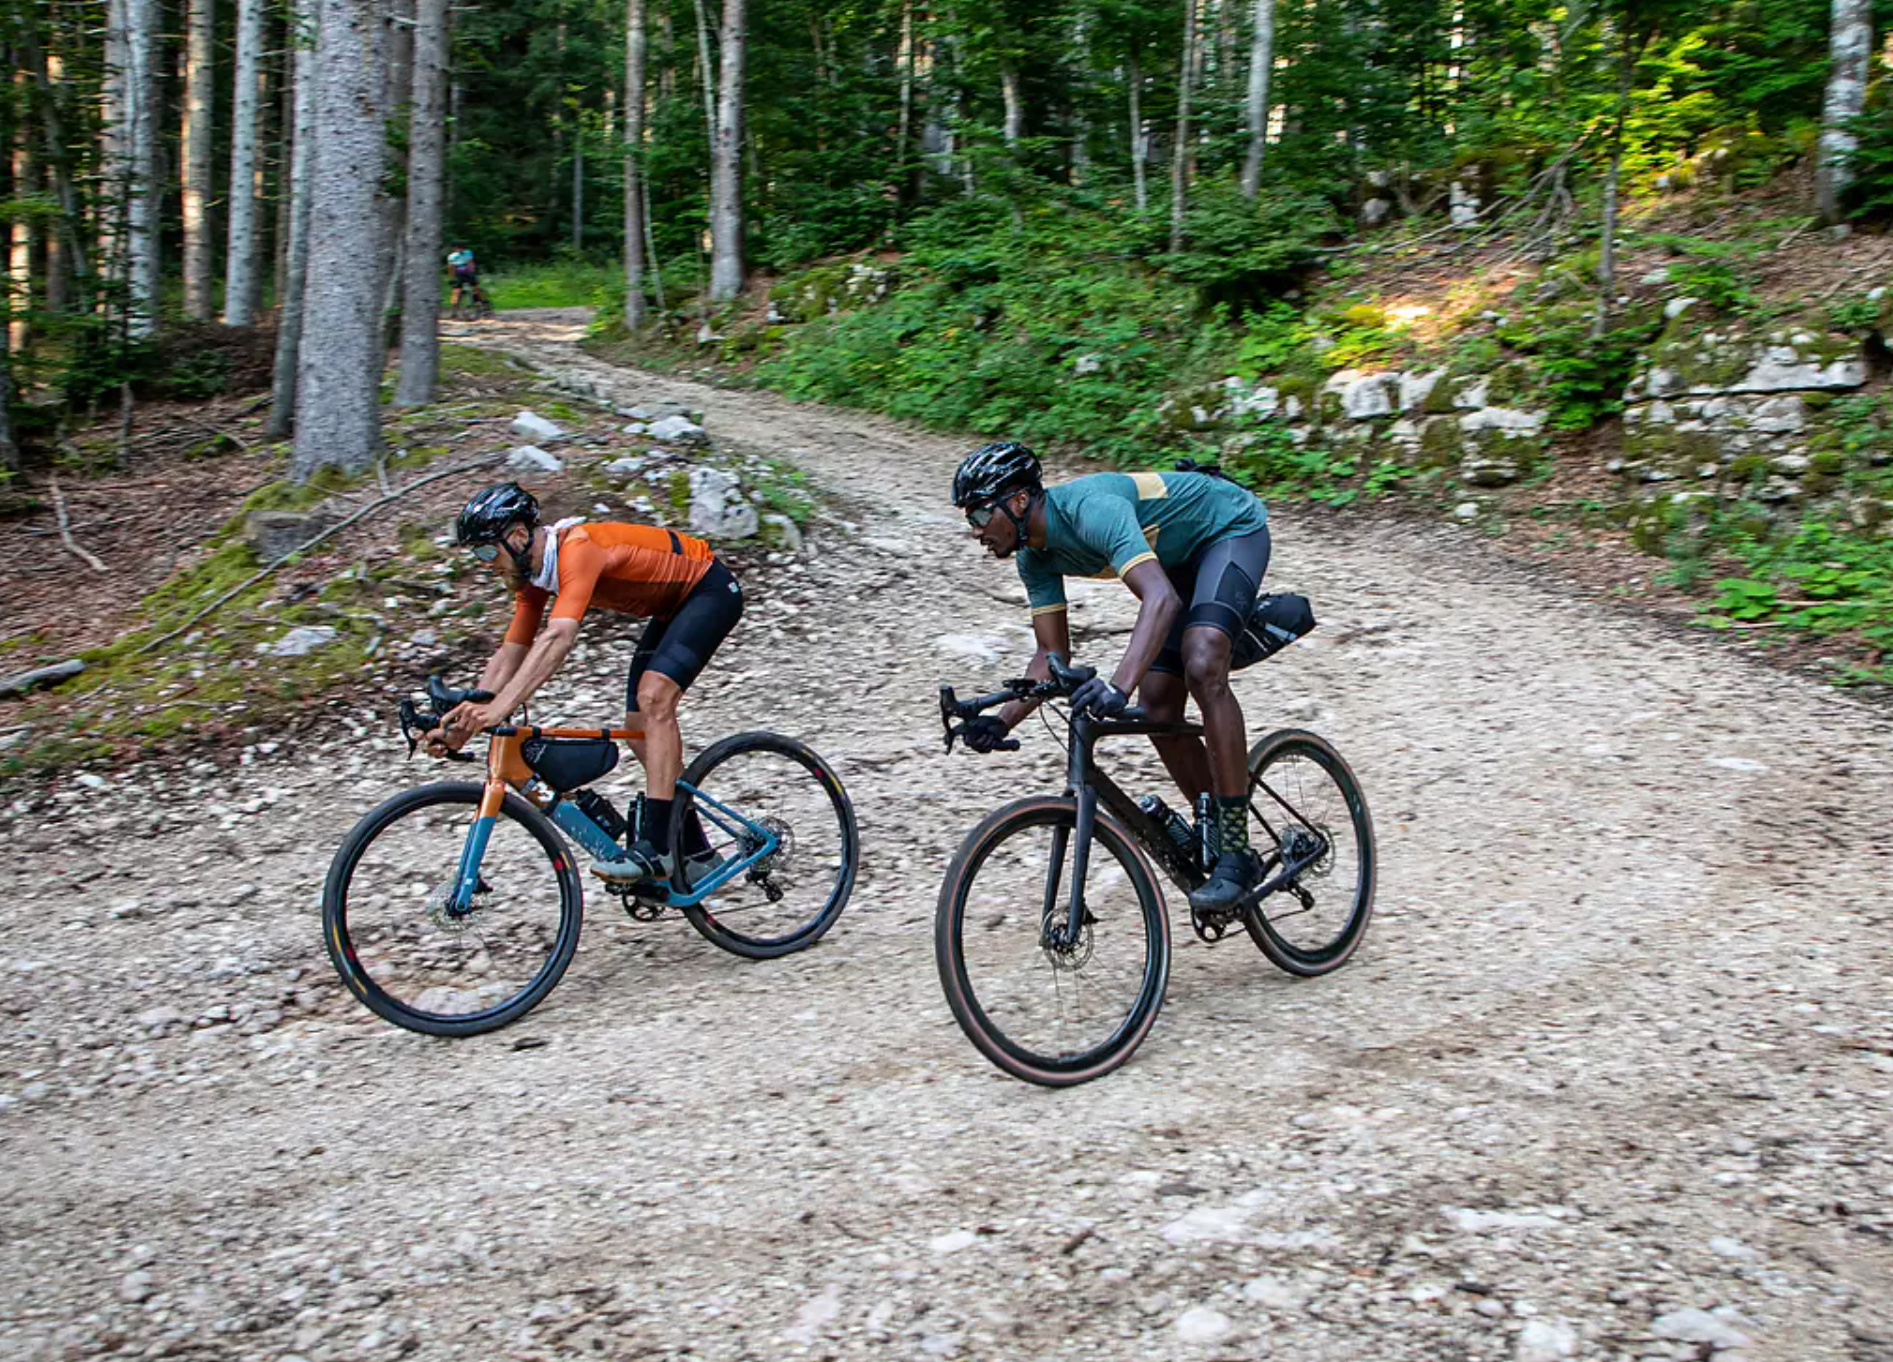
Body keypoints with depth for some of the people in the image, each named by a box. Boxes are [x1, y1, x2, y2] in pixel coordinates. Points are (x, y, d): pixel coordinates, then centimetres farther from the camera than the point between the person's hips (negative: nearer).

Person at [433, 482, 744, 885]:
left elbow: (559, 638, -44)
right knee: (640, 727, 3)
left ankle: (655, 847, -27)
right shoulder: (532, 572, -2)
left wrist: (499, 708, -51)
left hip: (711, 589, -10)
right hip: (672, 605, 10)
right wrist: (467, 717, -10)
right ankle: (695, 853, 12)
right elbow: (511, 653, 1)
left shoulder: (577, 549, -31)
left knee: (654, 697, -26)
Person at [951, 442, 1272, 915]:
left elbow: (1162, 598, -48)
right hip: (1180, 556, 9)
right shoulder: (1035, 555, -9)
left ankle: (1237, 853, -25)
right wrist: (1002, 721, -16)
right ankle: (1217, 842, 14)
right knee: (1158, 710, -2)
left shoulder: (1091, 508, -35)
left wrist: (1120, 683, -62)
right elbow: (1053, 654, -2)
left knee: (1202, 666, -31)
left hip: (1233, 527, -9)